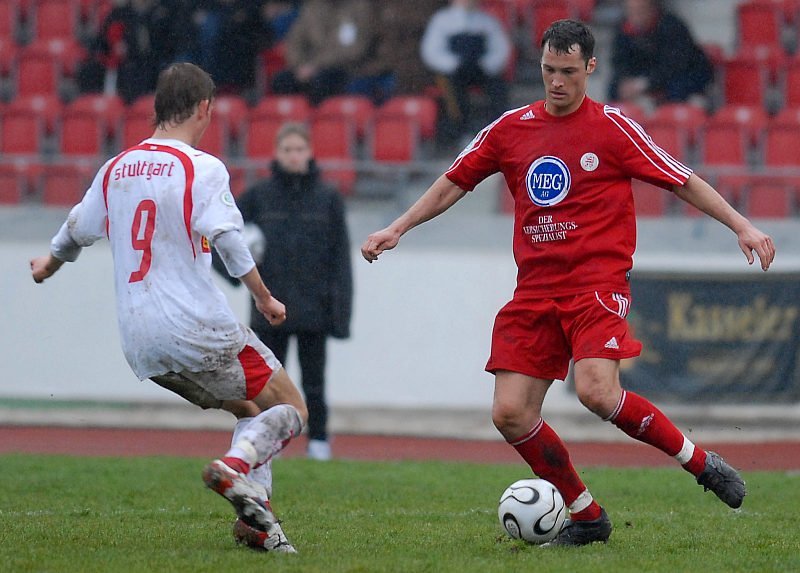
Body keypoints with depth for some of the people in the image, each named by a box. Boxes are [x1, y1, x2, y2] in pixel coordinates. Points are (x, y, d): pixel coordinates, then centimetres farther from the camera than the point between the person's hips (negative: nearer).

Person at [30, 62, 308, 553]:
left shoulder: (116, 168, 12)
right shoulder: (203, 168, -8)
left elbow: (76, 231, 26)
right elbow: (228, 241, -18)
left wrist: (47, 265, 46)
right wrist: (265, 299, -6)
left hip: (139, 344, 7)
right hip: (199, 329, -7)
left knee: (252, 411, 22)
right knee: (290, 409, 4)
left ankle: (257, 512, 4)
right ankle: (235, 466, -23)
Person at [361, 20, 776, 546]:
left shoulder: (611, 128, -1)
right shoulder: (511, 128, 10)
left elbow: (682, 181, 3)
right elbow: (453, 183, 20)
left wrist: (741, 225, -4)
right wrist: (397, 230, 14)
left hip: (599, 281, -5)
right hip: (535, 289, 5)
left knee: (596, 391, -28)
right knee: (511, 414, -8)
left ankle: (698, 461, -8)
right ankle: (587, 517, 8)